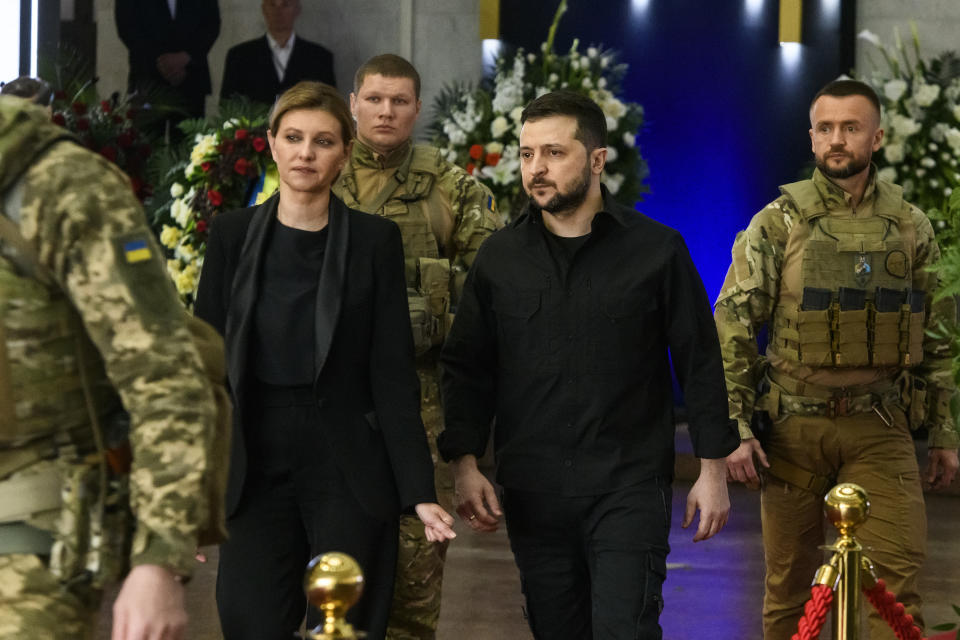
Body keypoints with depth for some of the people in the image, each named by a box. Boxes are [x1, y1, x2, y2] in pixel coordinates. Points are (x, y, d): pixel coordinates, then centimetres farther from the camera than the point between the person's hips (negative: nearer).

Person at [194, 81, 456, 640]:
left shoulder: (375, 241, 1)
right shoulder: (233, 235, 5)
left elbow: (393, 373, -1)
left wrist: (419, 490, -8)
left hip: (349, 470, -1)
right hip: (257, 465, 1)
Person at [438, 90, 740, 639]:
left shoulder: (657, 250, 0)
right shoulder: (500, 257, 7)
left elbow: (700, 362, 4)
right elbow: (467, 367, 11)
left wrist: (713, 468, 2)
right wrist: (465, 465, 1)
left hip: (629, 490, -3)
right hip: (533, 497, 3)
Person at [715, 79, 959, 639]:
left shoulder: (910, 227, 6)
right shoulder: (778, 223, 0)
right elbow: (732, 326, -1)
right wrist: (734, 428, -9)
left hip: (881, 430, 1)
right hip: (795, 428, -1)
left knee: (898, 578, -9)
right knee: (790, 581, 7)